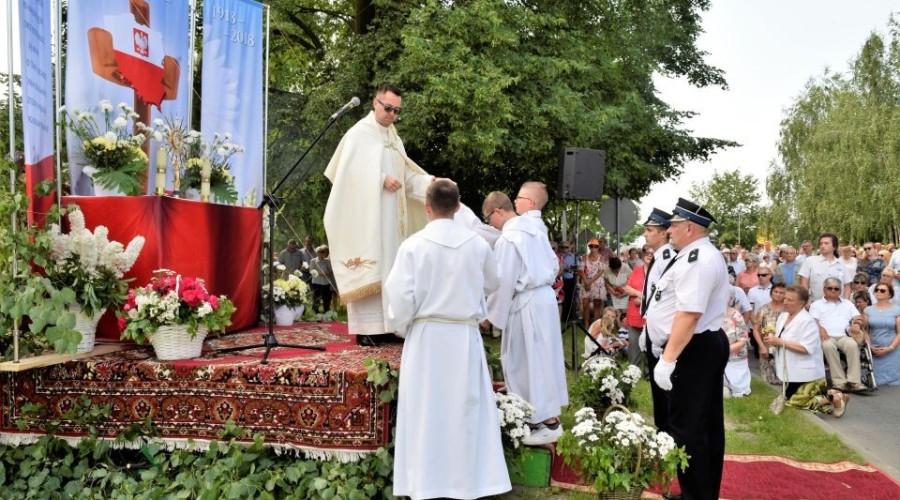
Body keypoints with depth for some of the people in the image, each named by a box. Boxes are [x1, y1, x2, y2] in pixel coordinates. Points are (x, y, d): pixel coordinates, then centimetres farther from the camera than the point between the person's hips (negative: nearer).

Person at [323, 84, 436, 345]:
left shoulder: (394, 139, 17)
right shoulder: (359, 133, -3)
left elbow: (405, 176, 12)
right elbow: (352, 171, -13)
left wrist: (429, 182, -4)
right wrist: (381, 179, -19)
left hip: (390, 215, 7)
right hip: (366, 214, -7)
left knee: (388, 266, 6)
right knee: (368, 268, -8)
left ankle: (383, 324, 10)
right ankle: (365, 328, -4)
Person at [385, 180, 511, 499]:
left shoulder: (413, 245, -11)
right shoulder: (478, 244, -2)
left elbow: (401, 296, -12)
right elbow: (492, 285, 15)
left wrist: (401, 328, 7)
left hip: (426, 336, -2)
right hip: (465, 336, 2)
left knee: (425, 410, 7)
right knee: (465, 408, 12)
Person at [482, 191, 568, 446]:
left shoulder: (508, 238, -16)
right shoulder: (534, 227, 9)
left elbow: (503, 282, -15)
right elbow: (553, 263, 16)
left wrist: (493, 315, -5)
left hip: (526, 305, -9)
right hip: (545, 297, 9)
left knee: (528, 362, 0)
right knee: (544, 358, 14)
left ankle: (547, 423, 5)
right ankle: (550, 415, 24)